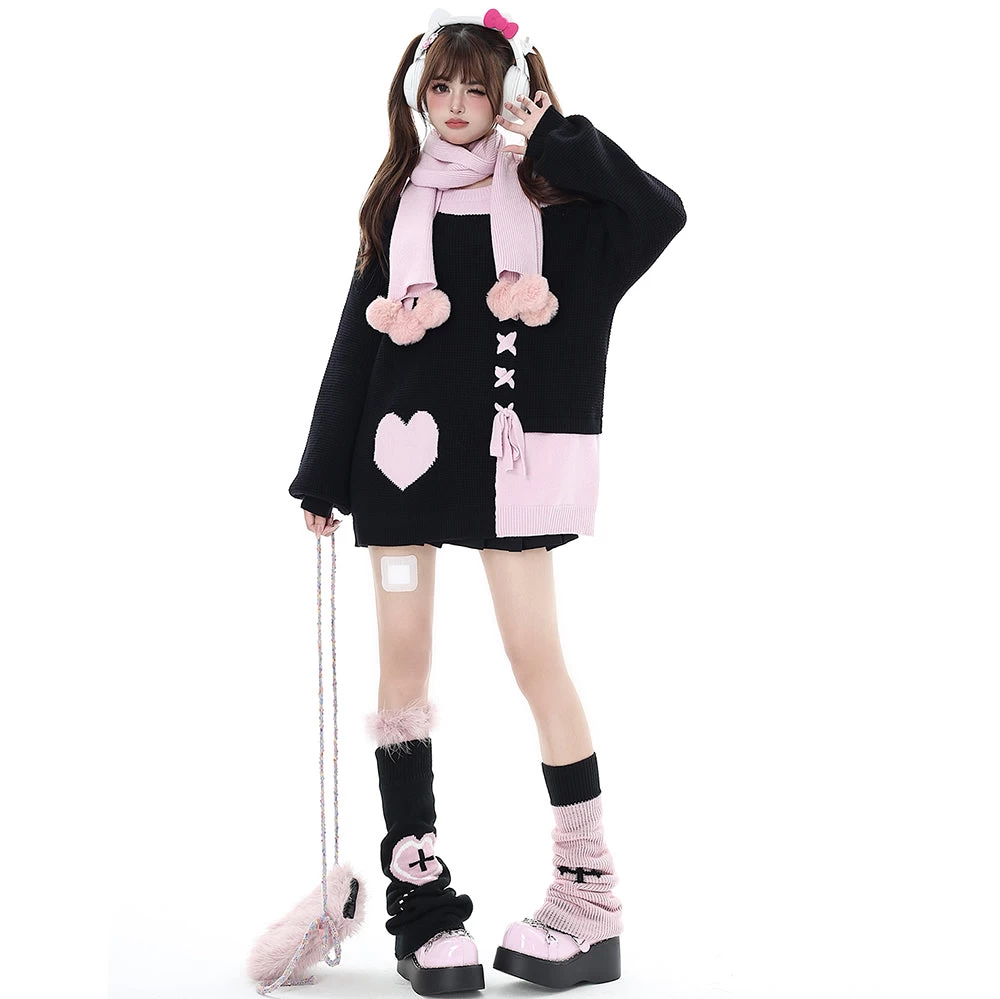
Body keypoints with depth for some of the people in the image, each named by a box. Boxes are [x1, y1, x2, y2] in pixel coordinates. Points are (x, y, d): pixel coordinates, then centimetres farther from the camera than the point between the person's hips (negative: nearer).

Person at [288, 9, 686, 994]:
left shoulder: (543, 197, 6)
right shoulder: (397, 202, 12)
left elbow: (662, 212, -10)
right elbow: (358, 336, 12)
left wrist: (559, 138, -9)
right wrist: (325, 477, 10)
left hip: (503, 456, -3)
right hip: (401, 451, 3)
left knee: (536, 655, -4)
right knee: (403, 661, 1)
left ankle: (591, 898, 5)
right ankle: (420, 901, 7)